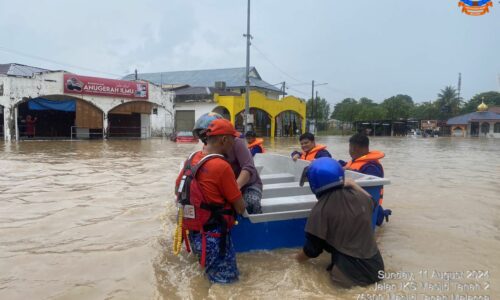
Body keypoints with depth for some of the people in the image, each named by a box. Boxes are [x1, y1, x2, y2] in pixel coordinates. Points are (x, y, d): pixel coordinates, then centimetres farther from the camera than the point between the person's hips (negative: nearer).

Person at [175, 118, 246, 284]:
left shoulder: (192, 158, 0)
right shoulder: (222, 166, -22)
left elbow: (178, 188, 14)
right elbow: (240, 208, -15)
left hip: (193, 232, 9)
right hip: (213, 236, -8)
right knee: (227, 279, 8)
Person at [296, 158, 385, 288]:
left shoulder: (320, 210, -16)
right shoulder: (359, 197, -2)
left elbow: (312, 249, -7)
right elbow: (370, 201, 25)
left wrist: (297, 258, 11)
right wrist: (353, 184, 29)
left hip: (351, 273, -6)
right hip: (375, 266, 6)